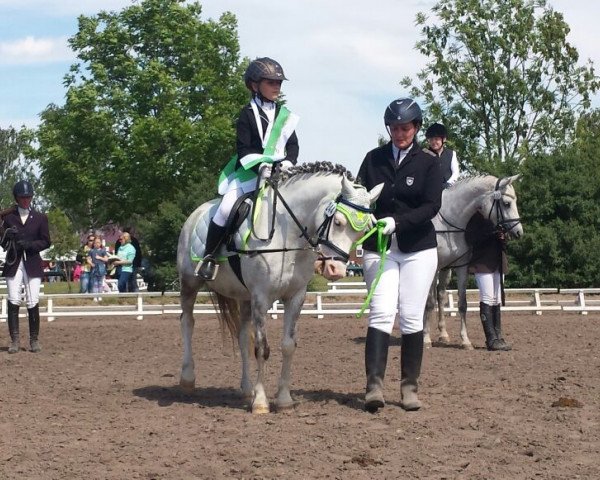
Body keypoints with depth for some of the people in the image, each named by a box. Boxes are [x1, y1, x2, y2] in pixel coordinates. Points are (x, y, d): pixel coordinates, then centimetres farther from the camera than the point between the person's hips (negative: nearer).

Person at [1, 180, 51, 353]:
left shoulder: (40, 218, 7)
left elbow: (46, 242, 4)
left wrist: (30, 244, -13)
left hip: (32, 264, -1)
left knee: (33, 303, -4)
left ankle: (34, 340, 4)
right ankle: (14, 341, -3)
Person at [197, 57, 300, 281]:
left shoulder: (285, 116, 13)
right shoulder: (248, 114, 0)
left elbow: (293, 144, 10)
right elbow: (243, 148, -7)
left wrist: (289, 161, -12)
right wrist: (260, 166, -23)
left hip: (280, 172, 4)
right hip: (250, 172, -4)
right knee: (227, 207, -22)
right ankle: (209, 255, -10)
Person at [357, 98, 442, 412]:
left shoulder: (428, 163, 1)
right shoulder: (374, 159, 6)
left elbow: (431, 206, -9)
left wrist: (396, 221, -23)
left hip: (418, 249, 0)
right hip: (378, 248, 1)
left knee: (412, 317, 1)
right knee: (381, 314, -10)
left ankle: (409, 387, 9)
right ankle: (374, 385, -16)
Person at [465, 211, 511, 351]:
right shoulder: (476, 216, -8)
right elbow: (470, 237, -16)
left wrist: (503, 237, -6)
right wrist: (491, 233, -27)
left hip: (499, 261, 7)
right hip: (483, 262, -7)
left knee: (497, 300, 10)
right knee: (488, 298, -8)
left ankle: (498, 337, 14)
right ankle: (492, 340, -6)